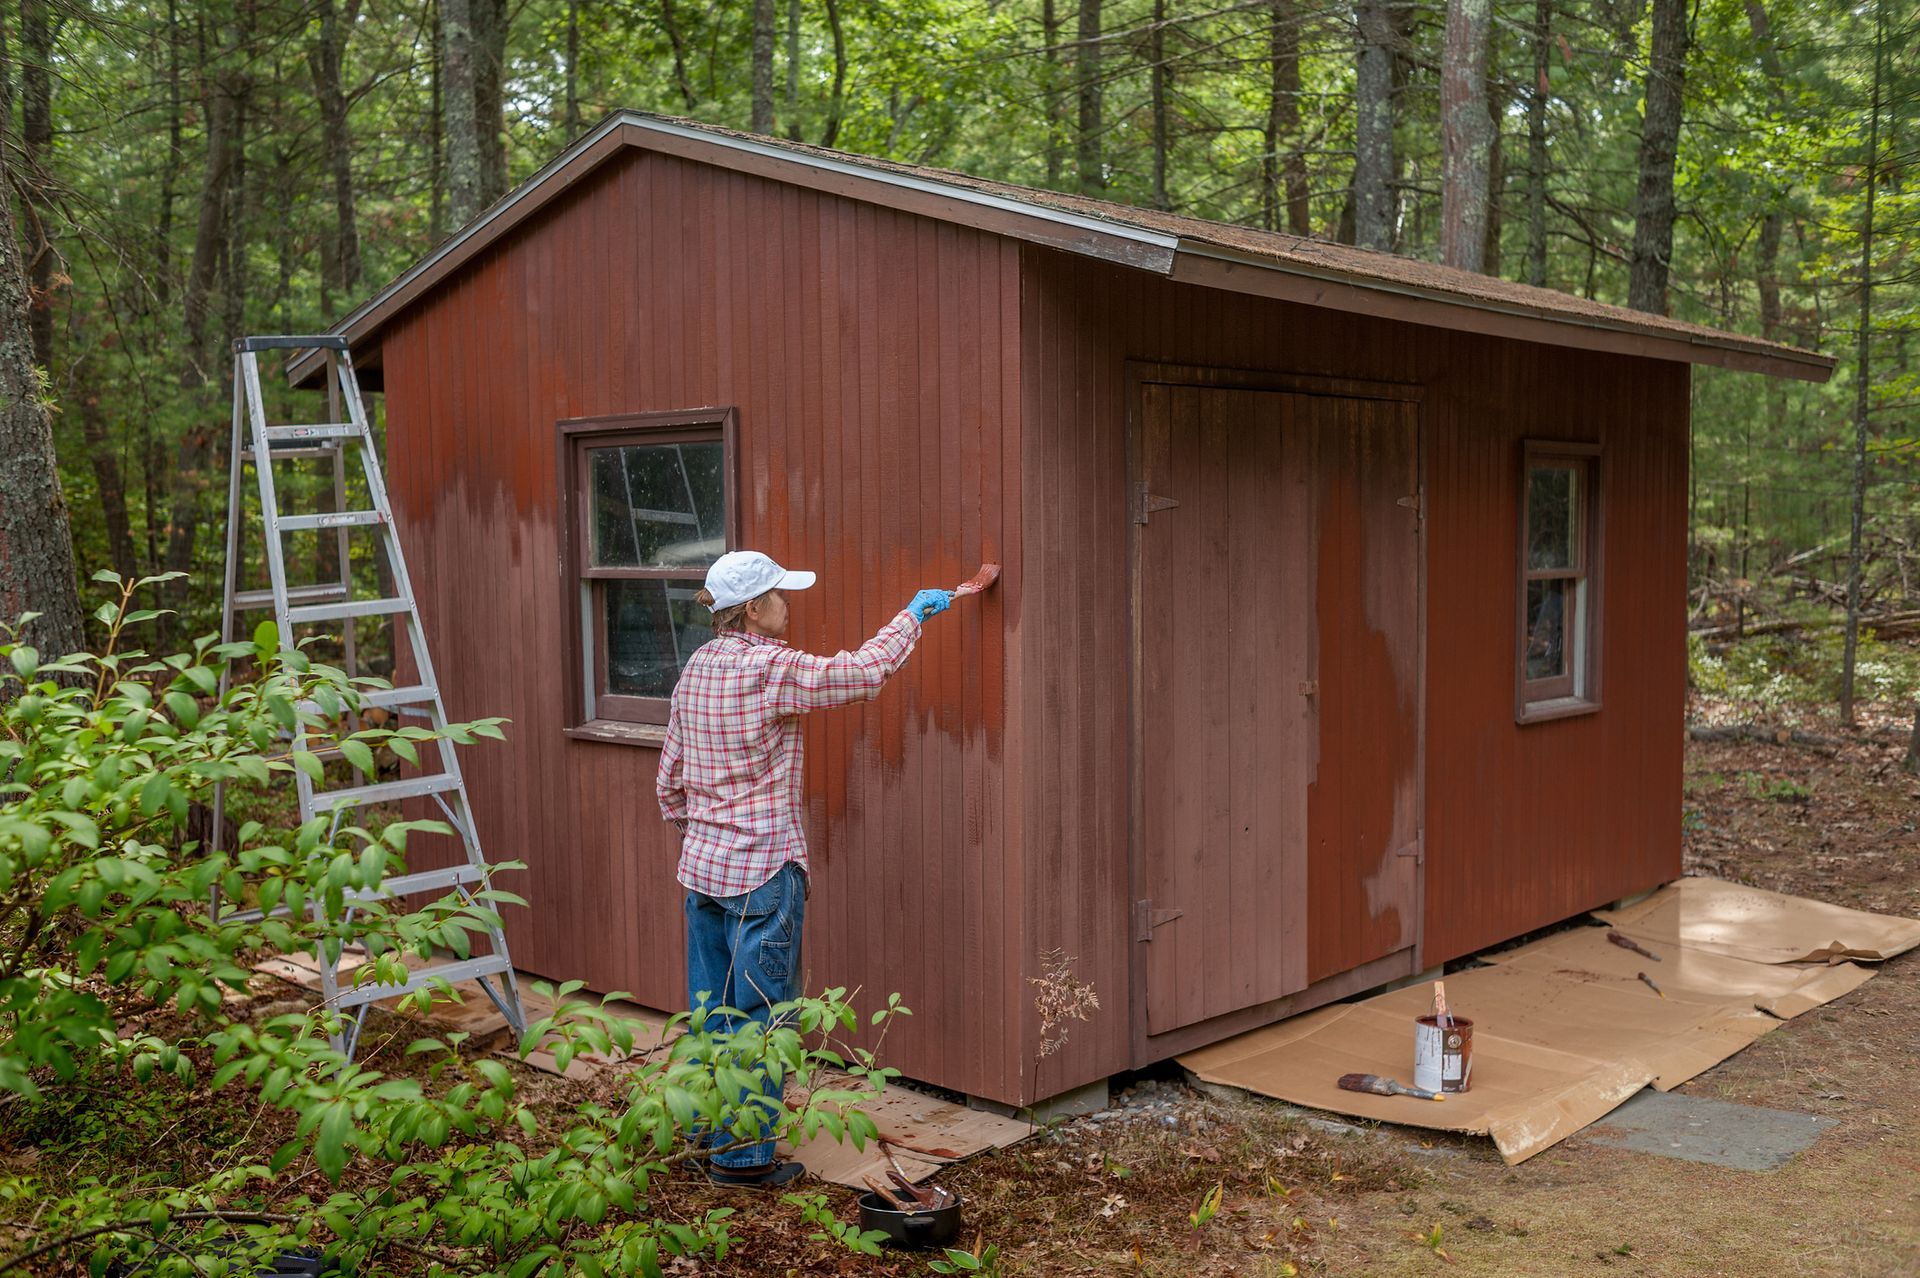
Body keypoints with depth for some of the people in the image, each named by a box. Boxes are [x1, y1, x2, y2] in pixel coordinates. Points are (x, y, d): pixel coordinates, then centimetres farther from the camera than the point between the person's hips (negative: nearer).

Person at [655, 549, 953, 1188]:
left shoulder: (697, 667, 7)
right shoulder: (772, 670, -17)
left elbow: (669, 780, 12)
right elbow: (863, 672, -11)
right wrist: (913, 614, 3)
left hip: (702, 865, 8)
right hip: (763, 870, -8)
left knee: (710, 1007, 17)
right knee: (760, 1013, 2)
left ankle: (708, 1135, 29)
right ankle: (743, 1156, 10)